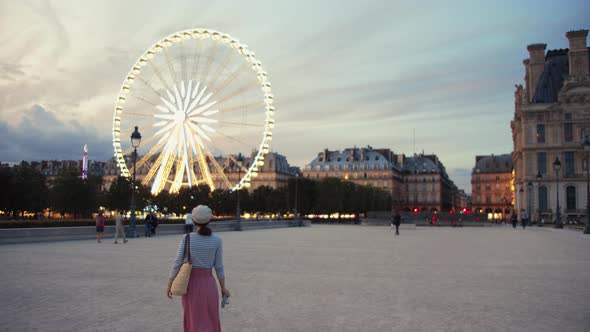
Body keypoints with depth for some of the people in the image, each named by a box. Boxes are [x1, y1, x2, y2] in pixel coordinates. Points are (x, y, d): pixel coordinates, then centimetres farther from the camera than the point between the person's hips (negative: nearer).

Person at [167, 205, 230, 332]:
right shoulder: (217, 240, -7)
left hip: (191, 283, 0)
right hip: (208, 283, 0)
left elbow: (177, 263, -9)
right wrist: (223, 288, 8)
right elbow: (218, 267, -3)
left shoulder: (186, 238, -9)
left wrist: (169, 285, 2)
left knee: (194, 320, 15)